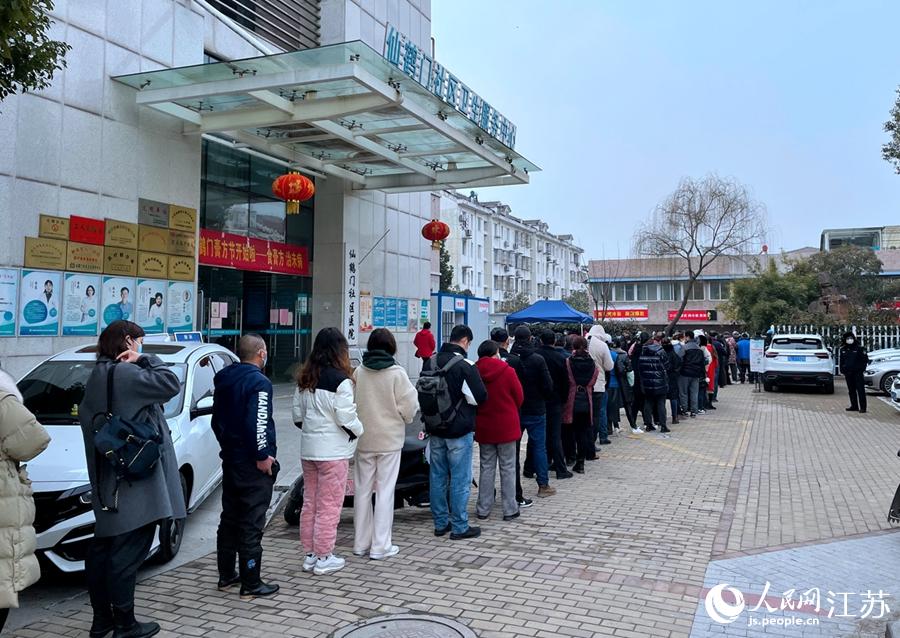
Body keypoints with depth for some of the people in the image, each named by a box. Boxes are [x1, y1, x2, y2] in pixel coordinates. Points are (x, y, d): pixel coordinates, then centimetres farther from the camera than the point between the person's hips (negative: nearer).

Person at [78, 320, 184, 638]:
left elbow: (87, 418, 18)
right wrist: (145, 359, -9)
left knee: (102, 549, 15)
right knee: (127, 552, -2)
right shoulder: (126, 374, -15)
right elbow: (171, 384, -22)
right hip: (133, 484, -10)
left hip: (106, 486, 10)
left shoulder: (96, 377, 15)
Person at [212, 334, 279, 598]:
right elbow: (257, 423, -26)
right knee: (251, 524, -2)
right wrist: (263, 456, -18)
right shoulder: (259, 382, -18)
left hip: (230, 459, 9)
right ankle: (251, 584, 4)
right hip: (253, 464, -9)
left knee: (229, 518, 17)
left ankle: (226, 576, 27)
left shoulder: (224, 379, 10)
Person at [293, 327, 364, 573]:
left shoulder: (304, 379, 6)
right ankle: (323, 558, 10)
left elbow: (297, 416, 10)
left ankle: (310, 554, 23)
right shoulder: (340, 380, -16)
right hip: (332, 451, -7)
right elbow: (346, 419, -16)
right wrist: (359, 431, 2)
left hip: (308, 448, 7)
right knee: (329, 506, 3)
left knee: (309, 502, 14)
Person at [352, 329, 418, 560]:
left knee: (362, 490, 12)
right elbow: (409, 406, -10)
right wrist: (406, 417, 10)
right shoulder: (397, 373, -12)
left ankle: (361, 543, 21)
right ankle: (380, 546, 7)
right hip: (389, 439, -3)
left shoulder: (358, 372, -3)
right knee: (385, 491, 4)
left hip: (363, 439, 3)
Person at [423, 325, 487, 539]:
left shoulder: (431, 362, 5)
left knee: (437, 478, 12)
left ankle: (440, 523, 21)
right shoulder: (465, 365, -16)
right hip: (459, 431, -7)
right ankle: (459, 527, 7)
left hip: (435, 430, 7)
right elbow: (480, 397, -13)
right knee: (460, 480, 1)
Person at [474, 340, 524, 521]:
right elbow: (519, 398, -1)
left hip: (483, 427, 3)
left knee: (486, 467, 12)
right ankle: (510, 509, 10)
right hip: (506, 426, -3)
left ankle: (483, 509, 15)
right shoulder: (507, 371, -11)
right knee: (508, 468, 6)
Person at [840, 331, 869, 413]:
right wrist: (842, 370, 11)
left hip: (857, 372, -5)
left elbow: (865, 359, -1)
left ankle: (863, 407, -6)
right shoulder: (843, 349, 10)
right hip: (848, 372, 5)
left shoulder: (859, 348, -4)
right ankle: (854, 406, 18)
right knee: (851, 390, 10)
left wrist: (862, 368, -7)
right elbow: (842, 361, 17)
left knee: (860, 389, -7)